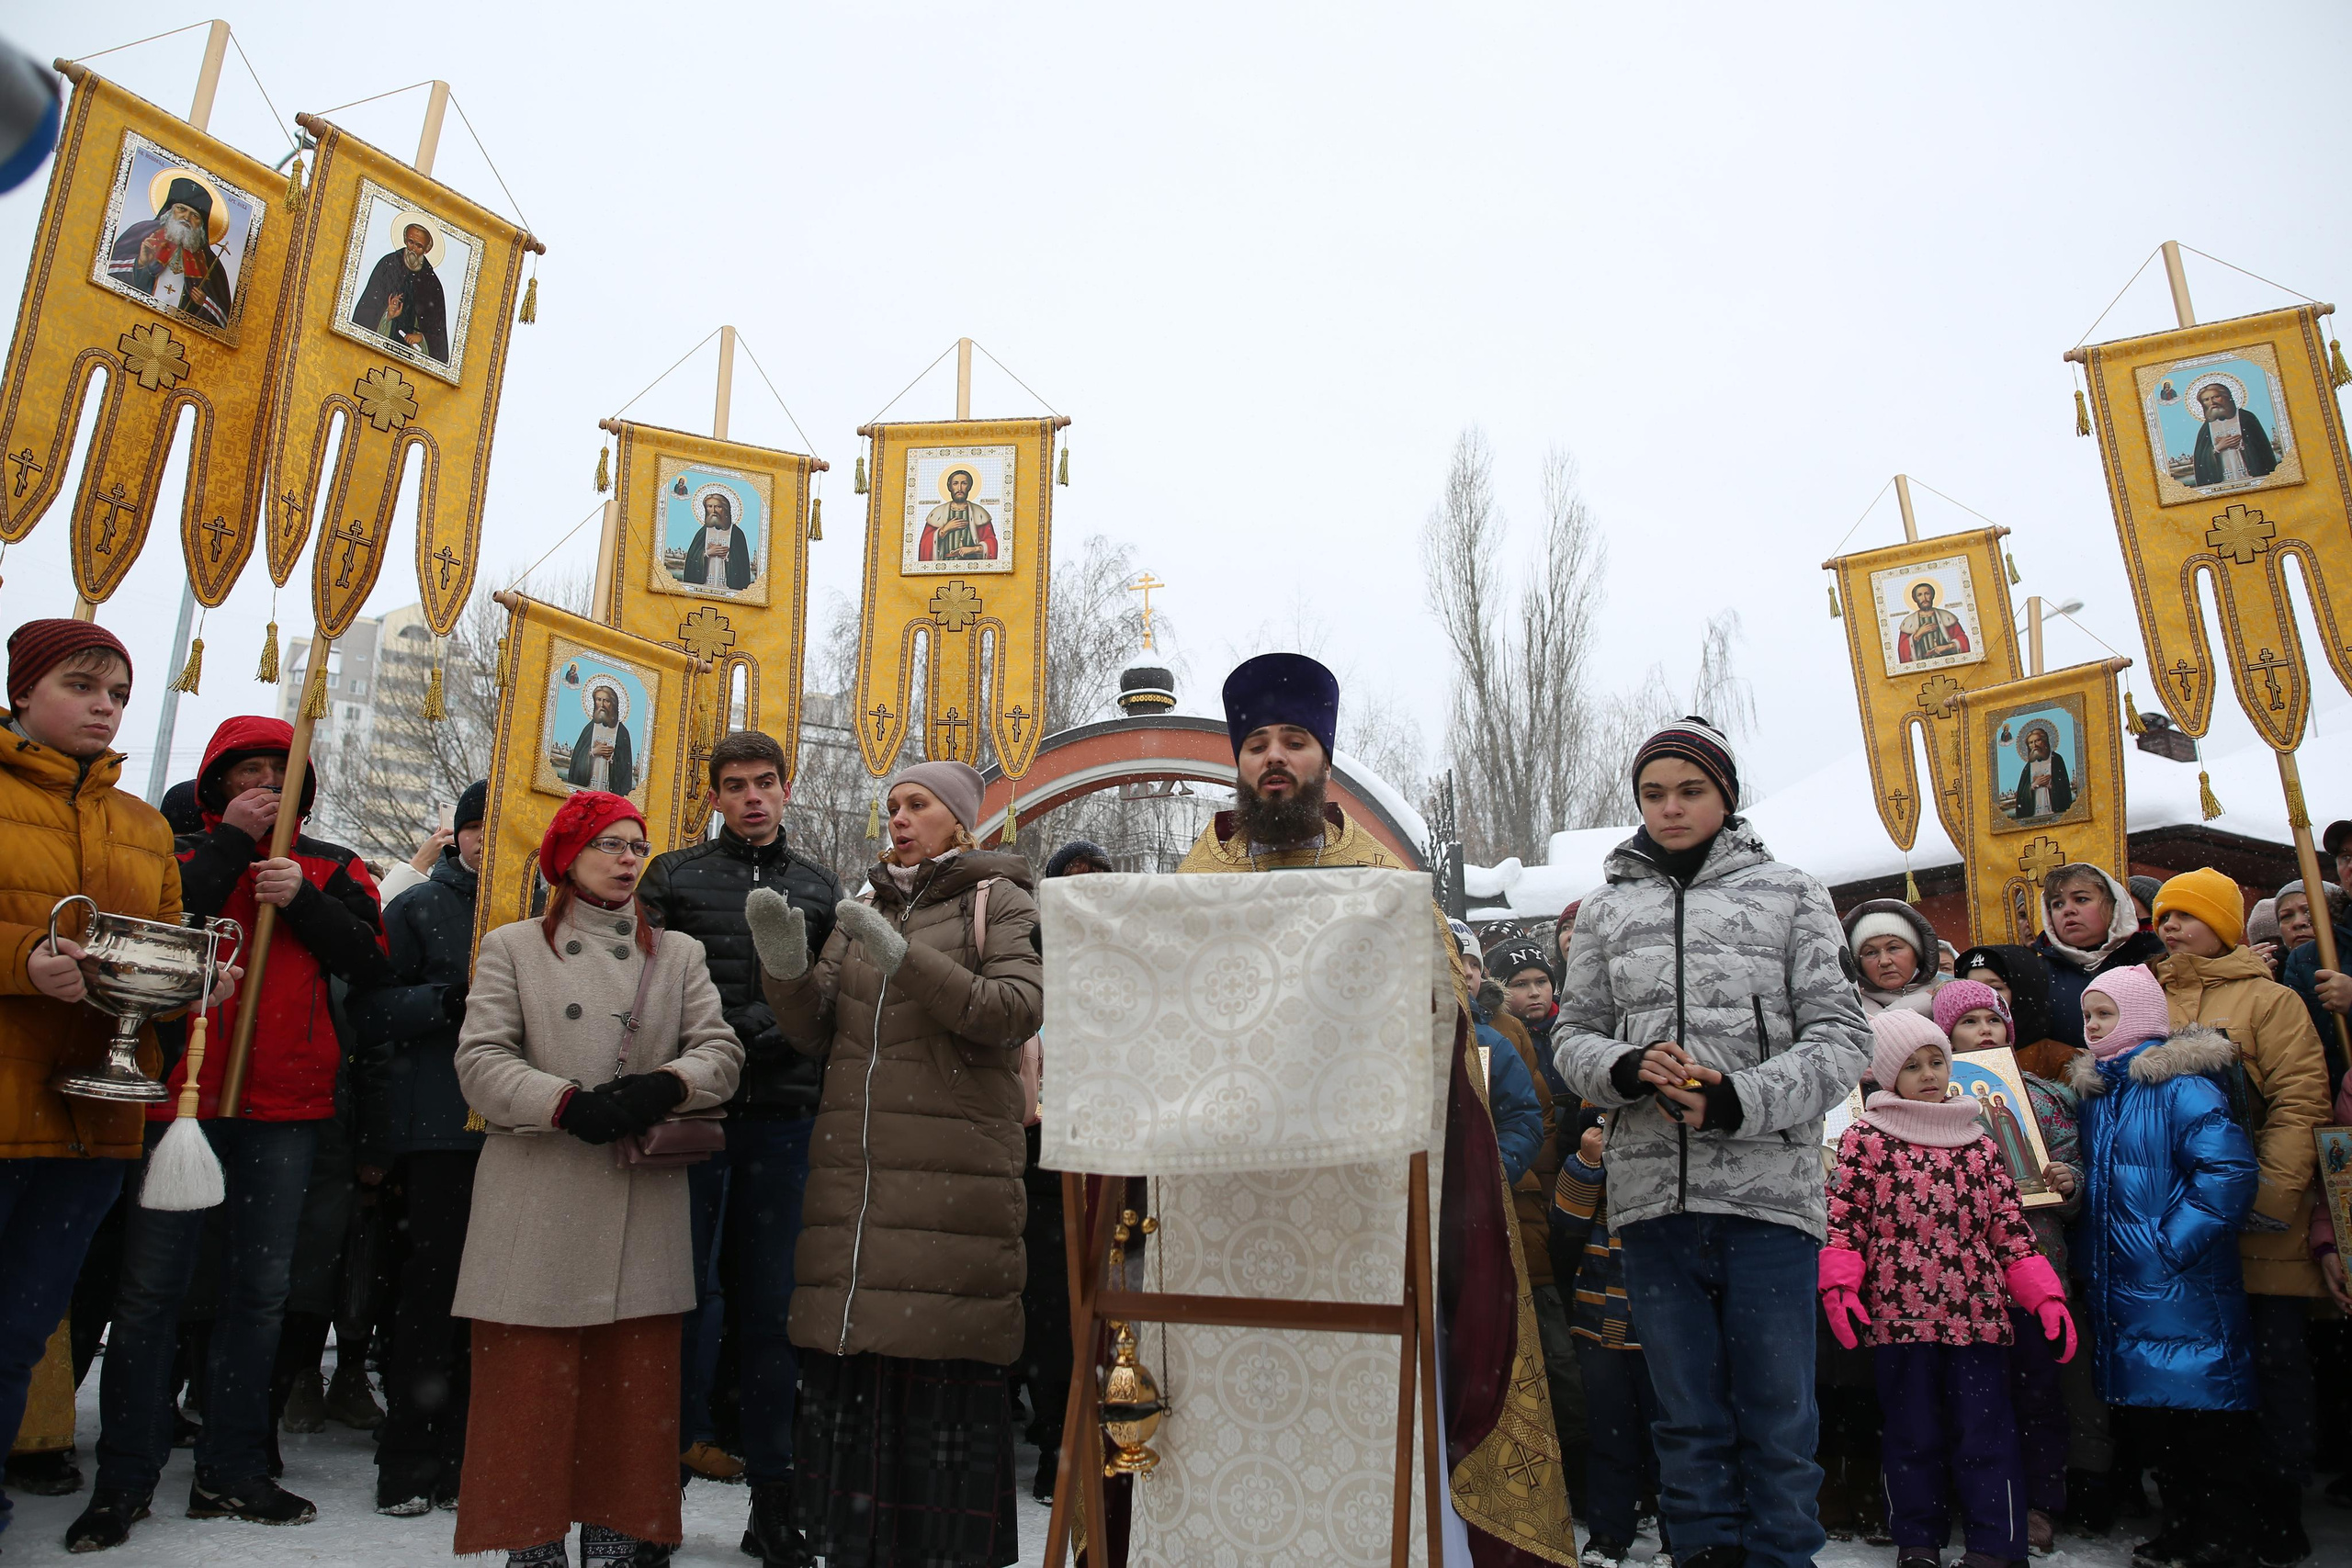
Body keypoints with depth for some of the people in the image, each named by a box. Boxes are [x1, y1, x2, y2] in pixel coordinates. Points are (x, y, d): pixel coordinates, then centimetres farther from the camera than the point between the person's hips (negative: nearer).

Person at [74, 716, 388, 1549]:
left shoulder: (331, 869, 12)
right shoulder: (182, 855, 9)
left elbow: (369, 958, 0)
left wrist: (301, 900, -12)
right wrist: (230, 844, -9)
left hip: (285, 1105, 2)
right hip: (180, 1095, -1)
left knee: (260, 1289, 8)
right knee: (150, 1286, 0)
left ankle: (230, 1471, 18)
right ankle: (124, 1477, 12)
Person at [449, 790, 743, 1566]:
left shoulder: (679, 952, 15)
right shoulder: (512, 947, 9)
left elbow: (721, 1051, 5)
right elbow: (481, 1059, -1)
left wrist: (664, 1086, -15)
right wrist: (567, 1103, -16)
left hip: (644, 1203, 2)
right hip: (538, 1202, -1)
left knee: (634, 1380, 3)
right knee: (531, 1379, 0)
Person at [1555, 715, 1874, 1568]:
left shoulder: (1789, 893, 6)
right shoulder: (1606, 908, 12)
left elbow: (1841, 1036, 1)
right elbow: (1573, 1034, 13)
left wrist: (1739, 1101, -14)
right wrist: (1625, 1070, -10)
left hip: (1769, 1188, -2)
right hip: (1651, 1193, 2)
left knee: (1777, 1410, 5)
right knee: (1688, 1412, 12)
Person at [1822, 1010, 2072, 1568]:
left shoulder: (1979, 1145, 12)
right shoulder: (1865, 1140, 2)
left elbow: (2009, 1227, 11)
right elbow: (1842, 1219, -2)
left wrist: (2045, 1295, 3)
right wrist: (1839, 1285, -14)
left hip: (1976, 1312, 2)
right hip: (1898, 1312, -2)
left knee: (1984, 1433, 4)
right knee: (1913, 1433, 8)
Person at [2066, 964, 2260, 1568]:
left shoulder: (2179, 1084, -12)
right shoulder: (2093, 1090, 12)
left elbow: (2231, 1170, -21)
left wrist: (2171, 1245, -20)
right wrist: (2091, 1257, 11)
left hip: (2181, 1287, -8)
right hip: (2118, 1283, 8)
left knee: (2201, 1408, 0)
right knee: (2147, 1413, 13)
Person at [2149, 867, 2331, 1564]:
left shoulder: (2268, 999, -1)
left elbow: (2301, 1100, -9)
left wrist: (2272, 1193, -17)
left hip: (2260, 1227, -4)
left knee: (2275, 1361, 3)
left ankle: (2278, 1512, 18)